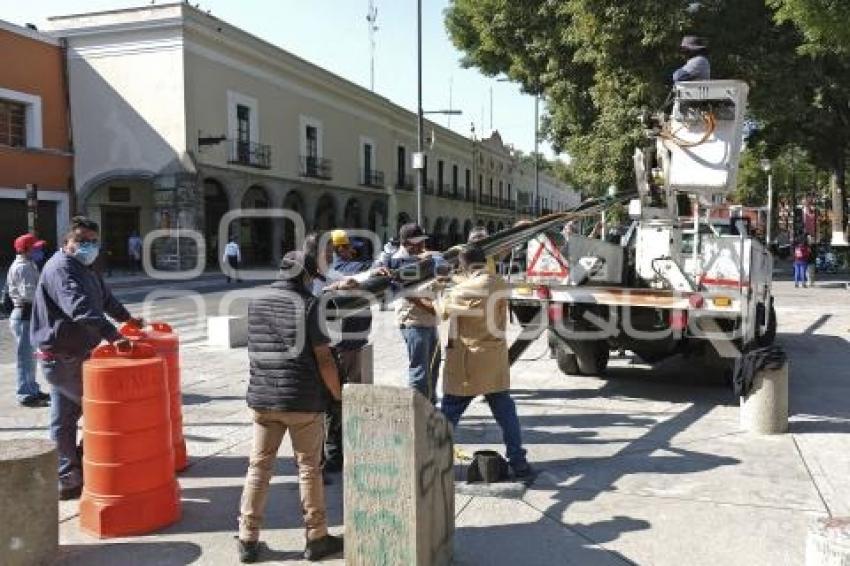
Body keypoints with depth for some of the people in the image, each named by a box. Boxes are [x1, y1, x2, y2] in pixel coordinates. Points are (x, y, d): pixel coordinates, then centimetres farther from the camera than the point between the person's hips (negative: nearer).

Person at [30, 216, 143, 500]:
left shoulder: (85, 269, 15)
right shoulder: (60, 269, -18)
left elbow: (105, 297, 33)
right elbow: (80, 308, -34)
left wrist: (126, 317, 40)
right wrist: (112, 335, -44)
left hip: (74, 354, 10)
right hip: (61, 357, -10)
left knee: (64, 418, 15)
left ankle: (68, 478, 24)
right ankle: (81, 466, 4)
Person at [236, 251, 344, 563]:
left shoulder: (256, 304, 8)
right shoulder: (309, 305, -10)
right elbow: (323, 359, -13)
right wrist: (339, 396, -2)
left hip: (262, 398, 5)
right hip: (303, 401, -4)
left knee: (258, 467, 12)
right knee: (309, 469, 8)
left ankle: (248, 540, 17)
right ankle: (317, 539, 18)